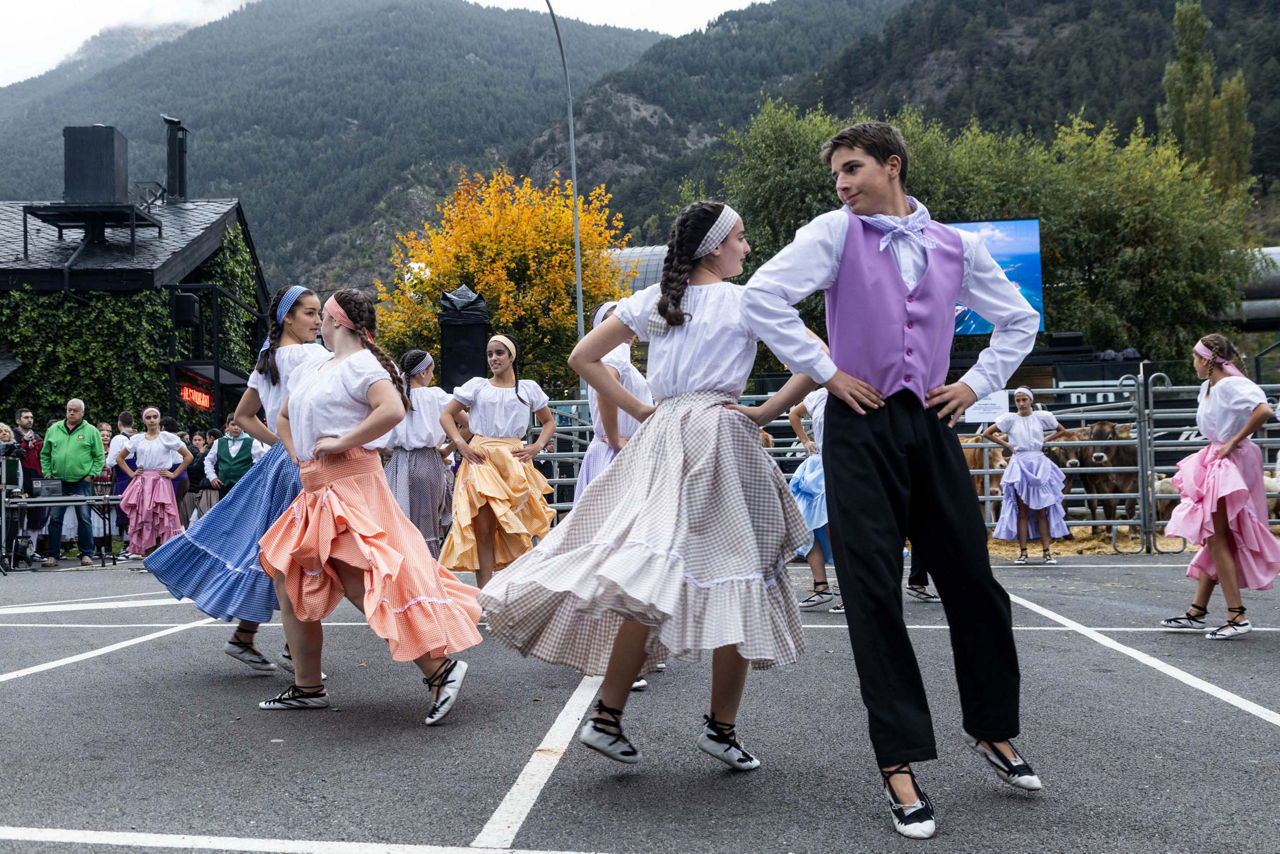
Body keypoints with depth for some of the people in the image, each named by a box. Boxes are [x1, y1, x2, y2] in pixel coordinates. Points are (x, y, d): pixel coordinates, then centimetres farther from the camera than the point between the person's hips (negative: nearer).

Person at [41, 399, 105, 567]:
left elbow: (99, 457, 3)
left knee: (84, 519, -1)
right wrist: (48, 474, 4)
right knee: (55, 518, 2)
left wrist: (91, 475, -5)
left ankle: (86, 554, 7)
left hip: (82, 483, -2)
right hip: (58, 482, 2)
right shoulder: (53, 430, 9)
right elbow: (45, 455, 15)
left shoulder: (91, 431, 2)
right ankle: (53, 555, 8)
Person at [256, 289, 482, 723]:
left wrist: (339, 443, -20)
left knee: (363, 586, -16)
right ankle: (307, 687, 21)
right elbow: (282, 418, 33)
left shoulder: (359, 365, -9)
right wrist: (298, 455, 15)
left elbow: (392, 410, -27)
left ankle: (440, 666, -12)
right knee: (288, 582, 12)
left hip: (350, 487, -10)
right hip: (316, 490, 10)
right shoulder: (308, 371, 18)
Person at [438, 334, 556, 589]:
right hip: (480, 460, -1)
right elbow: (446, 416, 13)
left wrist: (537, 447, 5)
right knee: (483, 527, -9)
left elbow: (549, 422, 23)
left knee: (514, 529, -2)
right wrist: (461, 444, -2)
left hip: (514, 461, 1)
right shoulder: (477, 386, 10)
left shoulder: (528, 388, 13)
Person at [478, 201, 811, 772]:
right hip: (721, 434, -4)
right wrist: (766, 412, 0)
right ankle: (722, 727, 7)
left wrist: (640, 411, 13)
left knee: (654, 575, 3)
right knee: (734, 575, 4)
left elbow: (583, 357, 14)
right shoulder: (746, 300, 2)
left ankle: (607, 716, -4)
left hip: (660, 435, 4)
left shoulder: (653, 300, 13)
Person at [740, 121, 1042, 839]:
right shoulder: (835, 233, 1)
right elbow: (763, 296, -9)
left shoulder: (957, 246, 10)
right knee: (874, 592, -2)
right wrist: (824, 371, -8)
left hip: (931, 423, 3)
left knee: (973, 580, 7)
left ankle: (995, 731, 28)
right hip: (862, 426, -3)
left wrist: (979, 383, 8)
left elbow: (1019, 320, 20)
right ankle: (900, 761, 6)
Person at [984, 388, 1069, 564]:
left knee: (1042, 510, 0)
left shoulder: (1042, 417, 5)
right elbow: (987, 434, 4)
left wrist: (1045, 441, 6)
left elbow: (1062, 431, 18)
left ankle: (1047, 552, 3)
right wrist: (1006, 445, 2)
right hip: (1019, 466, 0)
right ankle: (1023, 552, 2)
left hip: (1039, 465, 1)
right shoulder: (1010, 419, 2)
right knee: (1022, 511, 0)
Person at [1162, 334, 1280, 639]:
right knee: (1214, 539, 12)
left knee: (1215, 539, -10)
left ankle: (1237, 617, -8)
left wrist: (1234, 442, -24)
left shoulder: (1231, 385, -17)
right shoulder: (1208, 387, 12)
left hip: (1232, 465, -10)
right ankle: (1197, 612, 18)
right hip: (1215, 465, 10)